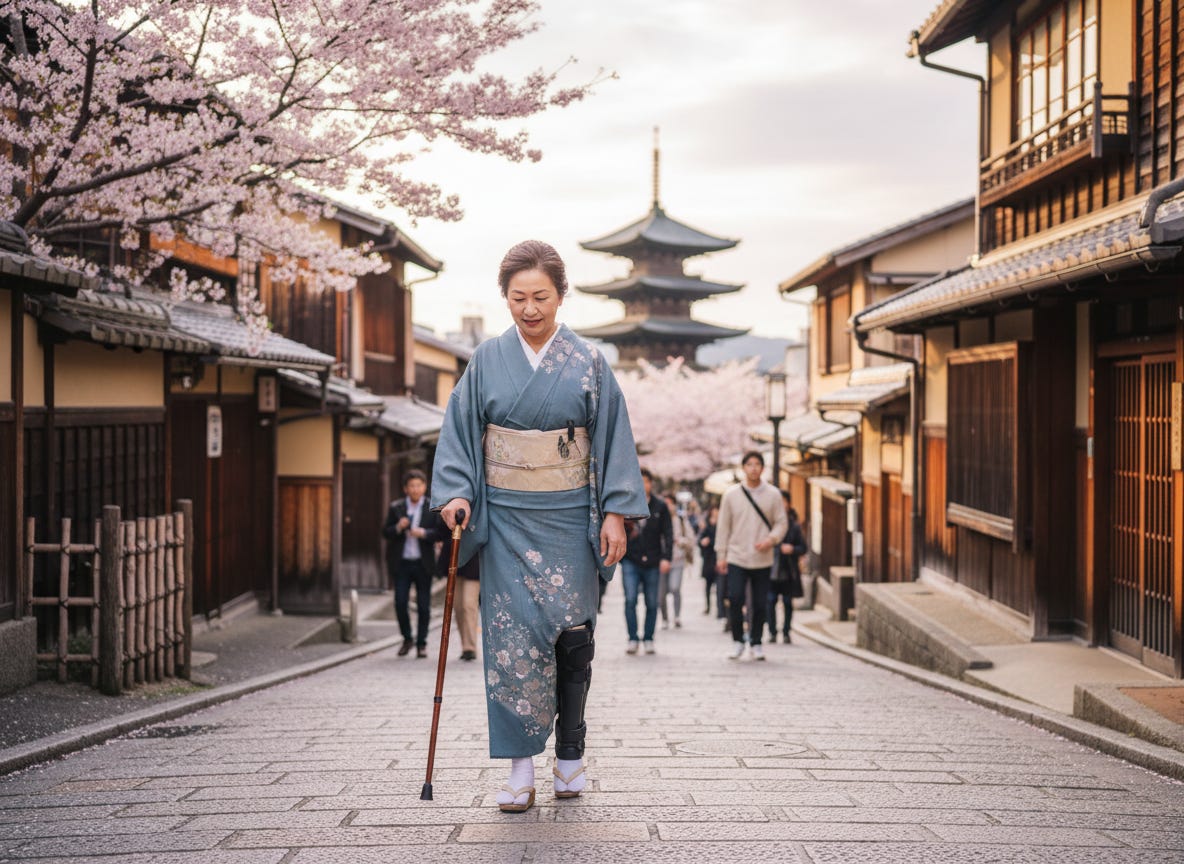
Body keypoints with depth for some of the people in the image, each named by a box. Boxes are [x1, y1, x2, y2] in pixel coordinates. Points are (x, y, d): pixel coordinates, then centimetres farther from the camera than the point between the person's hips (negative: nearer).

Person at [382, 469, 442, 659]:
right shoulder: (396, 507, 5)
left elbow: (440, 533, -3)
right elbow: (385, 532, 4)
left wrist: (423, 533, -21)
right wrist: (398, 528, -16)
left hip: (423, 564, -1)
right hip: (401, 563, 1)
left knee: (423, 606, 1)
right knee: (400, 603, -2)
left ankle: (421, 644, 12)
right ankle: (407, 639, 18)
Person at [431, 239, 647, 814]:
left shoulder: (587, 363, 3)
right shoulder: (487, 361, 5)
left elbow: (613, 439, 2)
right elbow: (459, 433, 5)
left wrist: (616, 513, -4)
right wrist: (456, 493, -10)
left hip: (569, 520, 0)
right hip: (507, 521, 0)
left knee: (572, 634, 1)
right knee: (512, 636, -5)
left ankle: (570, 755, 17)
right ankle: (521, 769, -1)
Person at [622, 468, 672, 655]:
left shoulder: (660, 506, 5)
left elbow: (668, 534, 4)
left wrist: (666, 557, -5)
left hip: (652, 562, 1)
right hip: (630, 561, -1)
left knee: (651, 603, 6)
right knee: (630, 600, -9)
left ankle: (648, 639, 16)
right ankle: (632, 639, -2)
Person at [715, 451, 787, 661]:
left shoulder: (772, 495, 3)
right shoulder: (731, 495, 3)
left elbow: (781, 523, 5)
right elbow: (723, 526, 6)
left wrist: (771, 539, -14)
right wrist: (721, 555, 3)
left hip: (762, 559, 1)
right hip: (737, 558, -1)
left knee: (760, 604, 4)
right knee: (735, 599, -12)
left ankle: (756, 643, 18)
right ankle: (738, 640, 5)